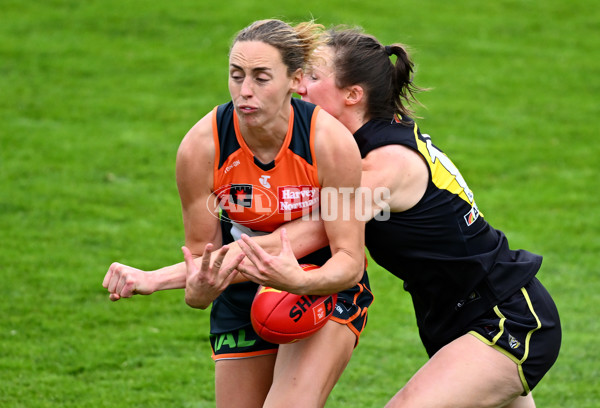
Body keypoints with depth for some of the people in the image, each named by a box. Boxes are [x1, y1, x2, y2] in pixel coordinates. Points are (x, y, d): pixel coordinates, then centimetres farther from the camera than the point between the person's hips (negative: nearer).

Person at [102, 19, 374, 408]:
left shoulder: (331, 141, -25)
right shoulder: (200, 147, -20)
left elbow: (349, 260, -21)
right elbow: (203, 252, -10)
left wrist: (301, 281, -42)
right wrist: (200, 290, -34)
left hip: (325, 286, -3)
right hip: (242, 296, 3)